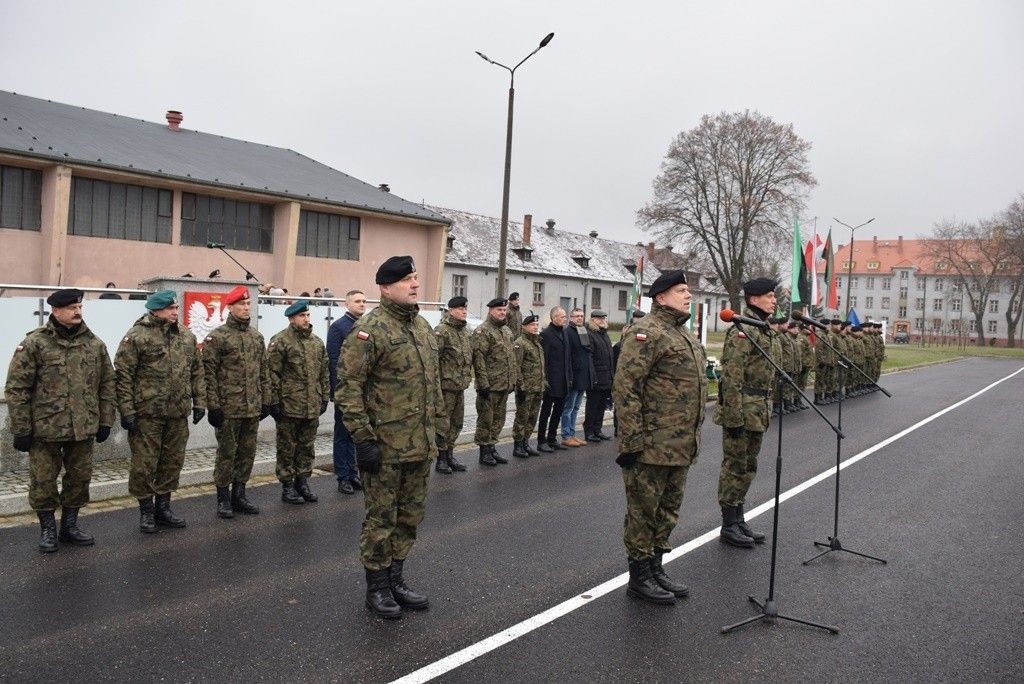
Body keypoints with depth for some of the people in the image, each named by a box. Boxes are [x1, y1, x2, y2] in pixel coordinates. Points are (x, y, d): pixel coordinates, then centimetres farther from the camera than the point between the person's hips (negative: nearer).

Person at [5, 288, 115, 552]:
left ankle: (70, 525, 30)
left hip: (84, 429, 4)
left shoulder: (95, 344, 5)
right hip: (45, 429, -3)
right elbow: (16, 388, -6)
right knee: (43, 481, 7)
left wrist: (105, 421, 7)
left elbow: (107, 384, 10)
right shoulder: (34, 343, -7)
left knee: (79, 478, 13)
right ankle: (47, 529, 25)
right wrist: (21, 429, -8)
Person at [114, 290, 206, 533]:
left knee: (173, 462, 13)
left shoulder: (187, 336, 9)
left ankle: (163, 507, 28)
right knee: (144, 464, 3)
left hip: (178, 413, 6)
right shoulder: (136, 337, -9)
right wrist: (126, 411, -12)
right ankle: (146, 511, 20)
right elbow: (123, 376, -9)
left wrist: (199, 402, 9)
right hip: (147, 414, -5)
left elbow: (197, 371, 15)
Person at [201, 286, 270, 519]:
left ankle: (239, 494, 24)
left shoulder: (257, 336, 11)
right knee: (226, 453, 4)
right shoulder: (217, 337, -7)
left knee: (247, 452, 11)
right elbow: (208, 373, -10)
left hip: (253, 408, 6)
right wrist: (213, 406, -13)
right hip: (228, 409, -6)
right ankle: (223, 498, 16)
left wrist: (266, 401, 12)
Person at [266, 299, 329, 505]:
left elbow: (324, 373, 16)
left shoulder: (317, 342, 12)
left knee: (307, 446, 13)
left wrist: (324, 398, 12)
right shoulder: (280, 341, -8)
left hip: (312, 407, 6)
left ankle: (302, 482, 24)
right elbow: (272, 374, -10)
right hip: (289, 406, -6)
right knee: (287, 447, 5)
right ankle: (287, 486, 15)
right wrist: (274, 401, -13)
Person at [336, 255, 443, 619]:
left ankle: (396, 578, 33)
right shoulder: (370, 329, -13)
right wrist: (363, 438, -19)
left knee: (410, 516, 17)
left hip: (419, 445, 8)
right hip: (385, 446, -8)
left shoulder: (423, 326, 12)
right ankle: (377, 587, 22)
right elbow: (348, 386, -16)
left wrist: (436, 427, 17)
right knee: (381, 518, 5)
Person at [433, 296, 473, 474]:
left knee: (457, 424, 15)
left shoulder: (465, 331, 13)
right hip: (446, 386, -8)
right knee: (442, 424, 1)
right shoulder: (442, 331, -14)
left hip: (461, 386, 8)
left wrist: (468, 377, 18)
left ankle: (449, 456, 27)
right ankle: (440, 459, 11)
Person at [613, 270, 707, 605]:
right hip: (652, 446, -9)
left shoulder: (685, 334, 17)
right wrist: (632, 440, -21)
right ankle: (639, 577, 16)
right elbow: (625, 388, -20)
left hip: (680, 447, 9)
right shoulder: (647, 332, -14)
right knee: (644, 510, 3)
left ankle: (655, 568, 32)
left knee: (668, 510, 18)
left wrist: (692, 438, 23)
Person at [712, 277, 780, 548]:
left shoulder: (767, 332, 15)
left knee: (748, 467, 15)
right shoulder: (742, 331, -15)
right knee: (735, 466, 0)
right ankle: (729, 526, 9)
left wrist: (766, 411, 20)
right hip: (742, 410, -9)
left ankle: (738, 519, 26)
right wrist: (734, 416, -22)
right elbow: (732, 378, -20)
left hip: (758, 413, 9)